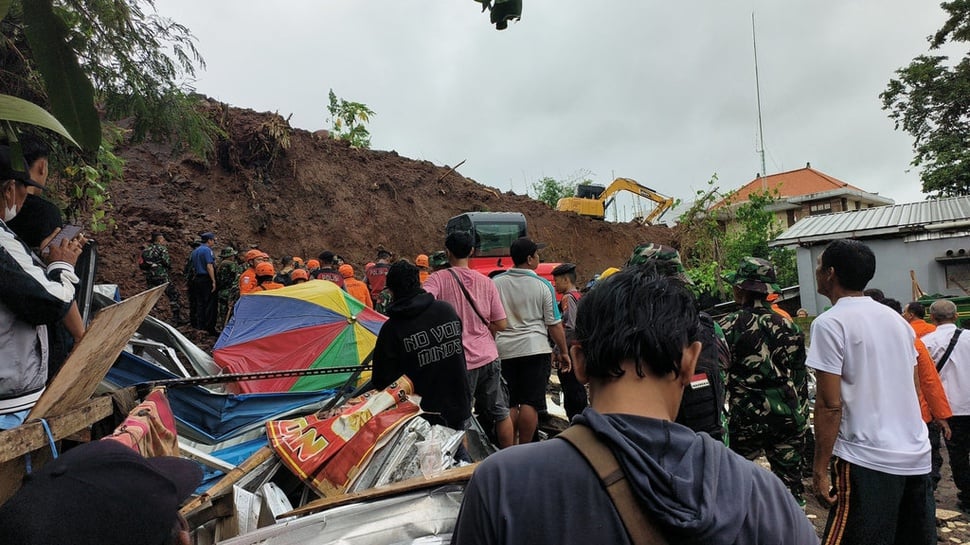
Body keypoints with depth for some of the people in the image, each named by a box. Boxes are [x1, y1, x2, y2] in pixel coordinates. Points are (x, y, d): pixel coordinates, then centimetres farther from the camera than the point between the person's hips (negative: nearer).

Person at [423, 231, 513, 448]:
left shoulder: (439, 278, -8)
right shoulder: (486, 282, 3)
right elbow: (501, 324, 3)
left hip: (459, 361, -4)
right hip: (489, 357, 4)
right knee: (500, 412, 18)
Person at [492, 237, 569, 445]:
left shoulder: (496, 283, 3)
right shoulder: (543, 285, -4)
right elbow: (554, 324, -2)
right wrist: (563, 352, 9)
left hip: (504, 350, 3)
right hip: (535, 349, -3)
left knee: (509, 404, 11)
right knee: (529, 403, 1)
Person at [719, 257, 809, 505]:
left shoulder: (730, 327, -10)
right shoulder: (788, 326, 2)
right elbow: (800, 377, 7)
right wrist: (802, 418, 17)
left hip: (745, 418, -3)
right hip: (787, 417, 4)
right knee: (789, 479, 13)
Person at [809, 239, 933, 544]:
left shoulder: (830, 323, -12)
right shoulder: (897, 319, 11)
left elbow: (829, 405, -15)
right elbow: (913, 390, 17)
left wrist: (820, 469, -10)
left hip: (869, 461, -8)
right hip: (918, 455, 8)